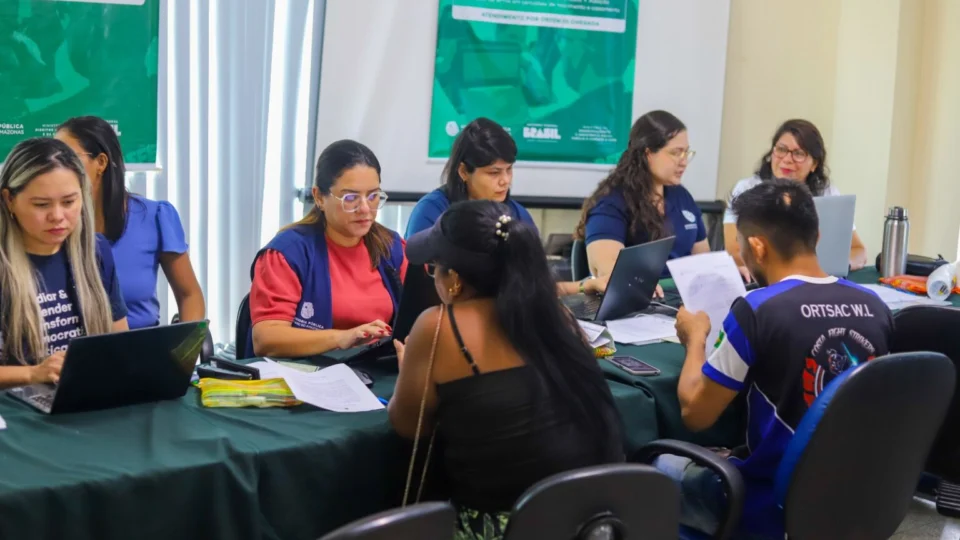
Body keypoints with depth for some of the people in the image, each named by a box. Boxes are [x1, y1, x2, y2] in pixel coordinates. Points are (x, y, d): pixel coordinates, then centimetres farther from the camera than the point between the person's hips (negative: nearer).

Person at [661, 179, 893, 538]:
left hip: (776, 507, -6)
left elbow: (695, 413, -12)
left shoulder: (756, 312, -22)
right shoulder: (875, 307, -4)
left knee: (660, 466, 22)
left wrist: (695, 337, 4)